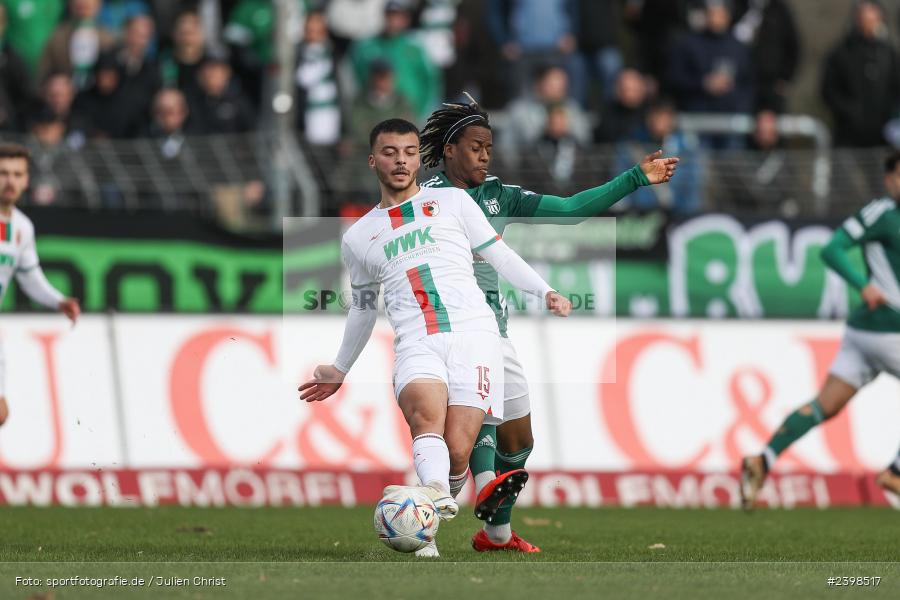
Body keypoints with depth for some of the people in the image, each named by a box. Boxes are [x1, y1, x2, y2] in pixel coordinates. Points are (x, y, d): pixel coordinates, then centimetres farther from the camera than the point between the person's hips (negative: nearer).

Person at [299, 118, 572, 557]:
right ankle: (436, 498, -56)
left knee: (456, 451, -17)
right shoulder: (358, 237, 23)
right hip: (416, 345, 0)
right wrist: (339, 371, 39)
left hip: (473, 334, 0)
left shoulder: (452, 202, 18)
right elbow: (363, 307, 35)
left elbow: (499, 255, 18)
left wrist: (545, 292, 3)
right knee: (427, 412, -33)